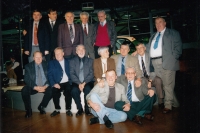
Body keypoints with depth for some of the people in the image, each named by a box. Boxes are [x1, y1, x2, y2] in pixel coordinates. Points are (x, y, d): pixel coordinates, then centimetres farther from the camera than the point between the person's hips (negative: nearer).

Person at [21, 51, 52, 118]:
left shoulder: (46, 64, 4)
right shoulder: (28, 66, 3)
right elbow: (27, 79, -5)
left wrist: (45, 86, -18)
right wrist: (35, 87, -21)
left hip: (45, 86, 0)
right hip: (33, 87, 0)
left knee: (51, 90, -29)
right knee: (24, 91, -28)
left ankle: (41, 107, -3)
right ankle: (28, 110, -7)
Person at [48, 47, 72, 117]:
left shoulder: (68, 61, 16)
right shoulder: (51, 63, 13)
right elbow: (50, 75, 3)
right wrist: (54, 84, -13)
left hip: (67, 83, 0)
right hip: (58, 84, 0)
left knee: (68, 91, -29)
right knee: (54, 91, -27)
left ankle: (68, 109, -12)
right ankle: (57, 109, -6)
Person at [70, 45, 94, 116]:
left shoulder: (90, 60, 13)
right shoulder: (72, 61, 12)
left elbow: (91, 73, 2)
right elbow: (72, 74, 1)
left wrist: (84, 83, -14)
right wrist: (79, 83, -14)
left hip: (87, 82, 0)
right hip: (77, 82, 0)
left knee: (88, 89, -32)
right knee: (74, 90, -30)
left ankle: (87, 109, -13)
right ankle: (80, 109, -10)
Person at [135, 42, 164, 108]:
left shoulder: (149, 56, -1)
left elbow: (153, 70, -4)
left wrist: (150, 81, -16)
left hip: (150, 77, 0)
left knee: (158, 80, -28)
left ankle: (161, 102, -13)